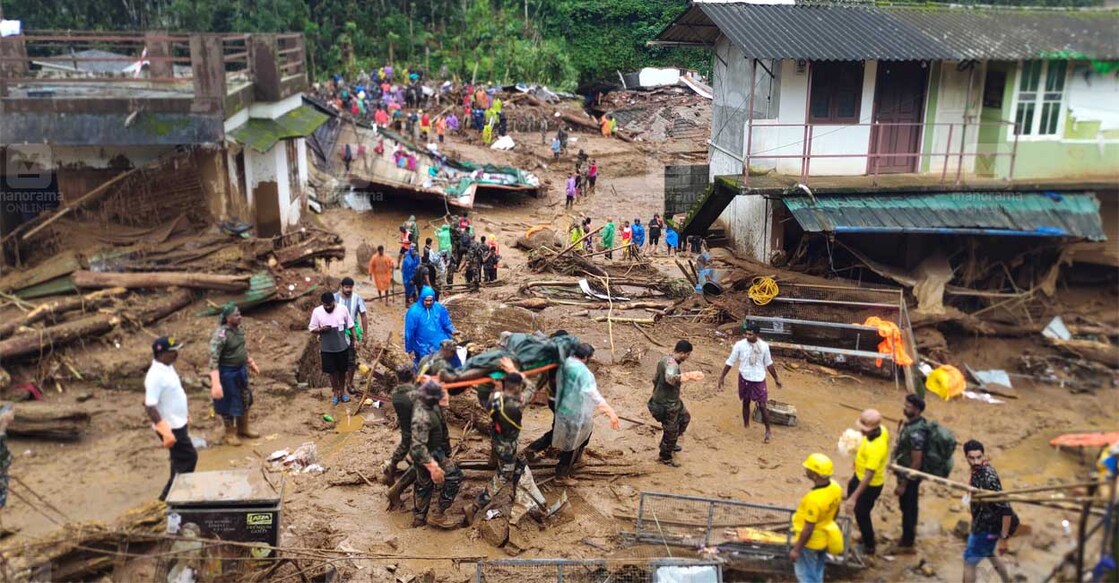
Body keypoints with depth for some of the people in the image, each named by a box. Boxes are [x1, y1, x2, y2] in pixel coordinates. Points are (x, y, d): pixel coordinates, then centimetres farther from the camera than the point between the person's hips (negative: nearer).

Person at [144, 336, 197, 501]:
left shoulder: (167, 367, 3)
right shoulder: (156, 376, -27)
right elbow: (149, 406, -28)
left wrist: (185, 413, 24)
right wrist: (166, 432, -30)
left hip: (178, 423, 9)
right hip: (170, 427, -9)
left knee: (180, 459, 20)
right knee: (189, 458, -1)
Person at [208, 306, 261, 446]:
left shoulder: (238, 329, -2)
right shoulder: (220, 335, -27)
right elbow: (213, 360, -29)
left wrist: (251, 363, 24)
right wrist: (216, 383, -33)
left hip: (241, 370, 8)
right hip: (227, 373, -8)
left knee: (245, 400, 20)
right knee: (229, 403, 9)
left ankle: (243, 429, 39)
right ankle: (230, 434, 28)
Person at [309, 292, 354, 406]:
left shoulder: (343, 309, -9)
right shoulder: (317, 312, -10)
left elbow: (350, 326, 1)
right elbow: (312, 329, -4)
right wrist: (321, 329, -24)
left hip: (342, 346, 0)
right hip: (327, 348, 0)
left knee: (342, 370, 14)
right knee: (332, 371, 11)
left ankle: (341, 391, 33)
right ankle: (335, 392, 28)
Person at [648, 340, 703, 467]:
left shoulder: (665, 359, 2)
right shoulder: (671, 364, -30)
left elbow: (655, 379, 16)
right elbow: (670, 378, -54)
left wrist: (657, 393, 30)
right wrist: (689, 376, -68)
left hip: (672, 401, 10)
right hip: (667, 405, -10)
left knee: (685, 417, 28)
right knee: (671, 432, 8)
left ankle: (670, 444, 43)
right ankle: (665, 457, 30)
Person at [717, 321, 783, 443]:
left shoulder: (764, 345, -7)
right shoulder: (739, 345, -12)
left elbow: (768, 363, 7)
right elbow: (730, 362, -5)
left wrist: (776, 378, 13)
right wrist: (722, 377, -5)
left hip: (759, 380, 0)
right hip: (745, 379, 0)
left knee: (762, 406, -1)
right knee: (746, 403, 13)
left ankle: (768, 431, 13)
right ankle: (746, 426, 30)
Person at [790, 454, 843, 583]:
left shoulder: (814, 499, -38)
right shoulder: (835, 487, -13)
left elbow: (808, 529, -28)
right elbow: (835, 511, 5)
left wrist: (796, 549, -15)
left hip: (810, 542, -8)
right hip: (823, 539, 8)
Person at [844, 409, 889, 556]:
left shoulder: (875, 448, -41)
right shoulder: (881, 430, -16)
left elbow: (868, 476, -41)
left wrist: (854, 498, -42)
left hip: (870, 484, -9)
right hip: (859, 475, 9)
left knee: (861, 514, 9)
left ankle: (869, 547, 34)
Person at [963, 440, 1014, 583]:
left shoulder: (989, 479, -31)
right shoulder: (977, 470, -6)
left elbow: (1006, 510, -30)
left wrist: (1003, 539, -27)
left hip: (988, 528, -9)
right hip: (982, 523, 9)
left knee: (969, 563, 4)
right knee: (990, 554, 31)